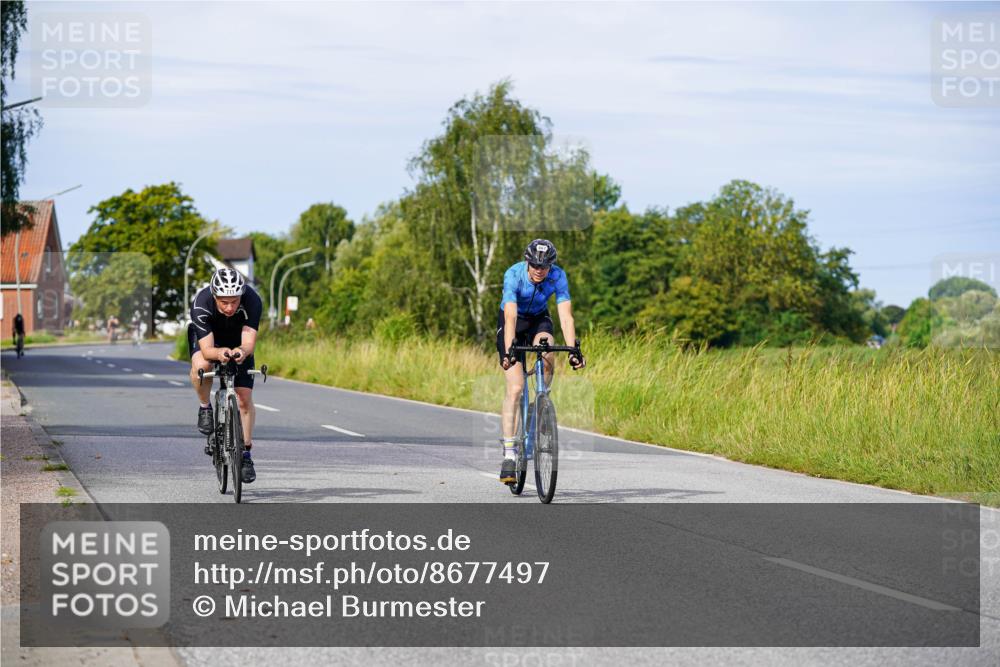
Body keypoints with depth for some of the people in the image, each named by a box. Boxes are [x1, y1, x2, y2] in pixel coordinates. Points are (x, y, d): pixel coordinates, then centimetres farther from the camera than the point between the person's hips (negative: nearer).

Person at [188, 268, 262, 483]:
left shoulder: (252, 301, -36)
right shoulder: (201, 304, -38)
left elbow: (249, 343, -41)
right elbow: (207, 349, -41)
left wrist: (242, 351, -64)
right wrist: (219, 353, -63)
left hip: (237, 339, 1)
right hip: (206, 336, -1)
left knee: (245, 399, -7)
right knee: (201, 365, -36)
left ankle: (245, 454, 10)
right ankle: (205, 408, -7)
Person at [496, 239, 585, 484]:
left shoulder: (558, 276, -24)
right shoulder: (513, 275, -30)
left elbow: (566, 316, -29)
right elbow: (511, 317, -40)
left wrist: (573, 349, -42)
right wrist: (508, 350, -53)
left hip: (539, 319, 2)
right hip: (512, 321, -2)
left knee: (547, 352, -34)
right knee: (515, 388, -15)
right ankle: (508, 455, -14)